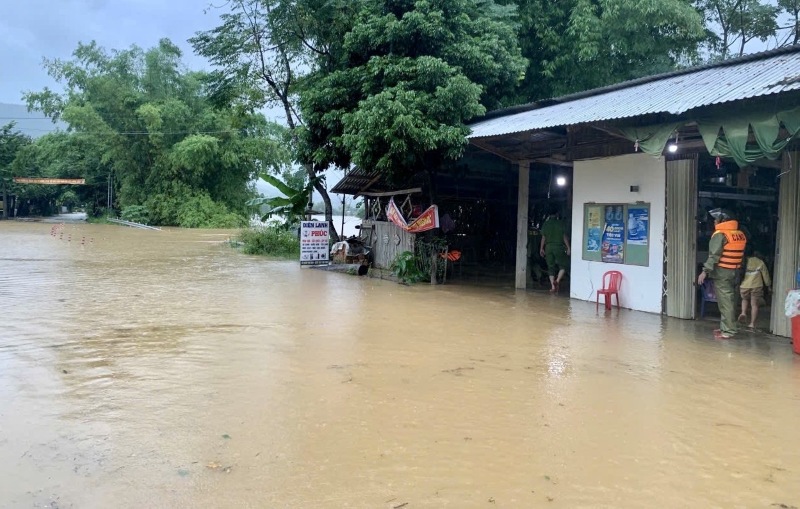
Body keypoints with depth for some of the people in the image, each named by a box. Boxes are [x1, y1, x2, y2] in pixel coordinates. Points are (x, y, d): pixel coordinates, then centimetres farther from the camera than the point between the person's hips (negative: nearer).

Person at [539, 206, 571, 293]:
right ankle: (557, 281, -9)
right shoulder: (560, 223, -4)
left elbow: (543, 237, 4)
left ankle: (553, 286, 3)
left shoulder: (546, 224, 4)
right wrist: (568, 247, -2)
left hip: (548, 247, 3)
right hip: (558, 246, -3)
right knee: (563, 265, 10)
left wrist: (541, 248, 12)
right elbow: (564, 236, -6)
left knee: (551, 267, 8)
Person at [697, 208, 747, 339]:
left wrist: (705, 271, -17)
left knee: (725, 302, -5)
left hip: (721, 272, -8)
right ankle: (725, 327, 23)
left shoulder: (720, 234, -14)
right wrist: (738, 270, 21)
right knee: (728, 300, 16)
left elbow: (714, 256, -19)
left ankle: (728, 331, -4)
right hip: (734, 272, 8)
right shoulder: (740, 234, 10)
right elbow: (741, 255, 14)